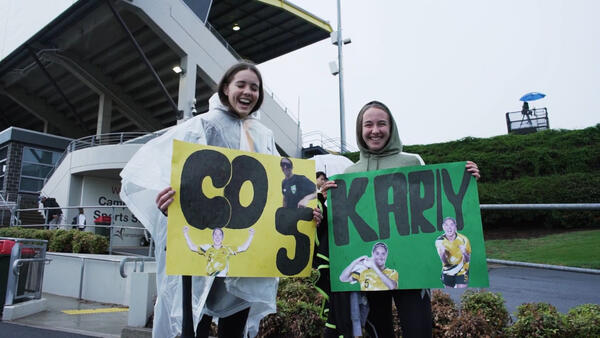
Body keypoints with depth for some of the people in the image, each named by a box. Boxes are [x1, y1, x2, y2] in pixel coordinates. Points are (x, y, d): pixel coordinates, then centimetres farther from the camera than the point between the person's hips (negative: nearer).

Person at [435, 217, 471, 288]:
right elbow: (444, 261, -19)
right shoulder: (439, 241, -17)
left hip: (461, 271, -1)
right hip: (448, 271, 1)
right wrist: (443, 253, -40)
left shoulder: (463, 239, -20)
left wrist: (464, 253, -37)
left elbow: (468, 260, -15)